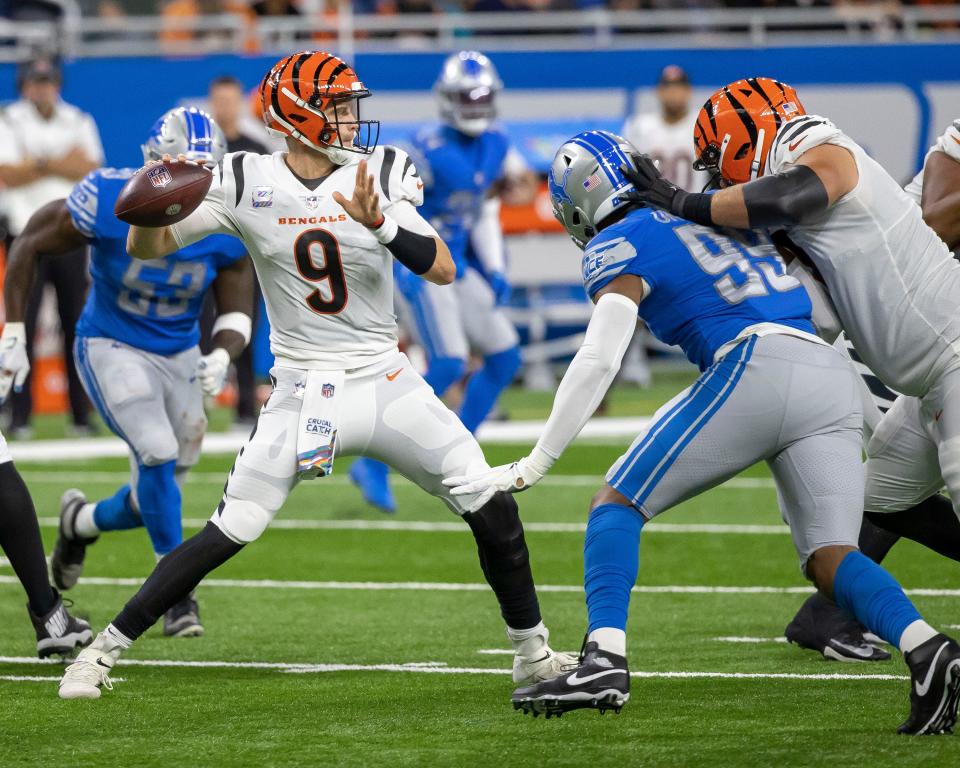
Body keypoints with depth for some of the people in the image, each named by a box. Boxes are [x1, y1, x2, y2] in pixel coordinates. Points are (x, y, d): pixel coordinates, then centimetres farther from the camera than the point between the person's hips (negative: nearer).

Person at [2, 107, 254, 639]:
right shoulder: (109, 202, -25)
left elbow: (236, 312, -5)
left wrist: (222, 357, -27)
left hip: (179, 355, 4)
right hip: (111, 349, -4)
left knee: (154, 499, 8)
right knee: (159, 455, -24)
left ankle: (80, 522, 42)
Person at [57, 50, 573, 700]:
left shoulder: (381, 173, -5)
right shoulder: (247, 184, -6)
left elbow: (442, 269, -13)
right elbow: (147, 248, -3)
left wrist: (380, 223, -30)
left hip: (386, 381, 2)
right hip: (302, 394, -2)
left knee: (494, 506, -3)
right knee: (228, 534, -10)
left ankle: (532, 651, 18)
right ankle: (106, 649, 3)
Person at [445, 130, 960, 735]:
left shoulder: (620, 248, 8)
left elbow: (598, 363, -2)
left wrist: (532, 467, 0)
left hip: (755, 368, -6)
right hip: (835, 378, 6)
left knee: (618, 505, 4)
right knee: (830, 559, 3)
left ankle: (606, 659, -14)